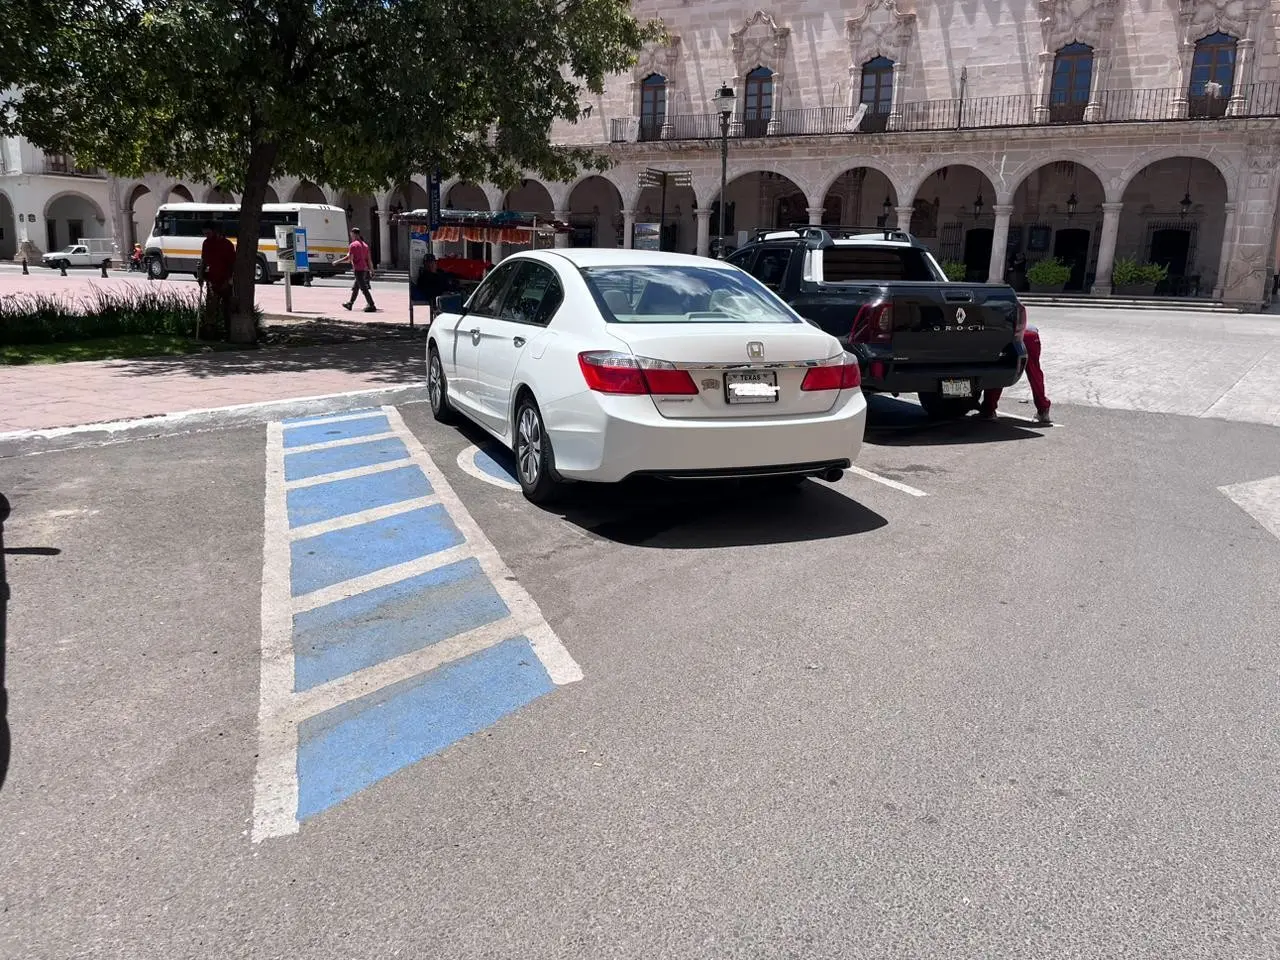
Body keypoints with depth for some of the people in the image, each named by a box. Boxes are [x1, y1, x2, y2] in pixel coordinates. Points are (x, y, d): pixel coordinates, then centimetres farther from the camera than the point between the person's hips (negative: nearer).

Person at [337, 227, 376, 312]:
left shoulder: (353, 245, -9)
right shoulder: (365, 245, 15)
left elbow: (349, 259, -13)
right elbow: (369, 259, 13)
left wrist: (337, 261, -3)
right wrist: (371, 270, 15)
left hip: (358, 270, -8)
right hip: (365, 269, 8)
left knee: (364, 289, -8)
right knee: (355, 287, 20)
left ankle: (371, 306, -13)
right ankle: (350, 304, 31)